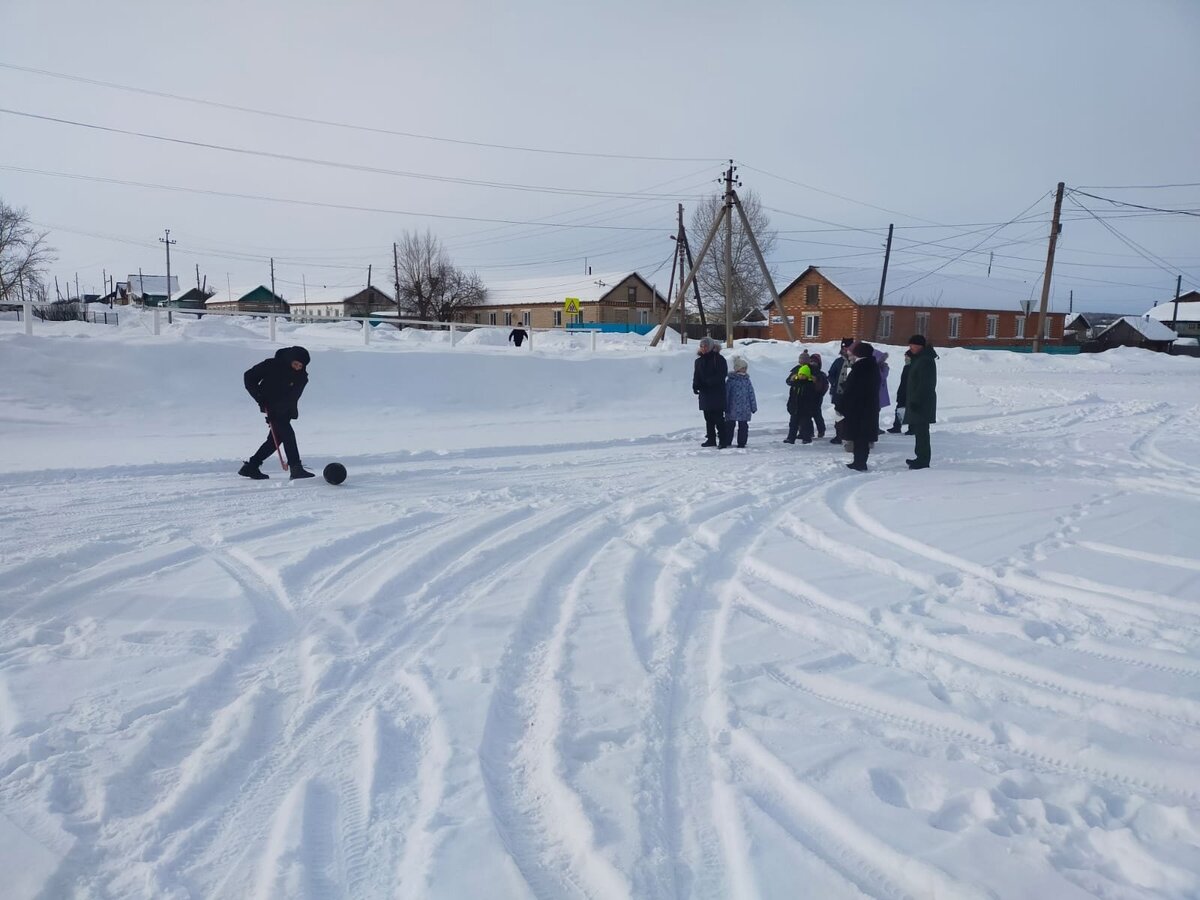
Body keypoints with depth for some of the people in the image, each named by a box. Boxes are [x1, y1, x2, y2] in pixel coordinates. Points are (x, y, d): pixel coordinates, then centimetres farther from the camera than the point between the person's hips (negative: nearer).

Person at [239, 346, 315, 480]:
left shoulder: (302, 377, -5)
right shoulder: (272, 365, -13)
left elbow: (292, 398, -14)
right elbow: (249, 377, -5)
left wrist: (275, 410, -26)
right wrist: (260, 399, -14)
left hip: (285, 411, 5)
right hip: (270, 407, -5)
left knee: (276, 439, 5)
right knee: (288, 434, -17)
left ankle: (250, 467, 16)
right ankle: (296, 468, -17)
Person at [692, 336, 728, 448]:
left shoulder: (718, 359, -6)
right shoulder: (699, 361, 13)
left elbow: (722, 374, -13)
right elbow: (696, 376, 13)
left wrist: (709, 382, -22)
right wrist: (695, 386, -8)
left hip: (717, 394, -6)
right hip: (705, 394, 7)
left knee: (718, 418, -8)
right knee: (708, 418, 11)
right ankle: (711, 439, 18)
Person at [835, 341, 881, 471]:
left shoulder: (858, 369, -17)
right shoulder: (874, 367, 9)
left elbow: (849, 391, -17)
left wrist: (840, 407, -10)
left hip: (857, 409, -8)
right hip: (871, 408, 8)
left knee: (858, 437, -3)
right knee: (864, 436, 13)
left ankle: (859, 463, -1)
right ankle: (860, 462, 20)